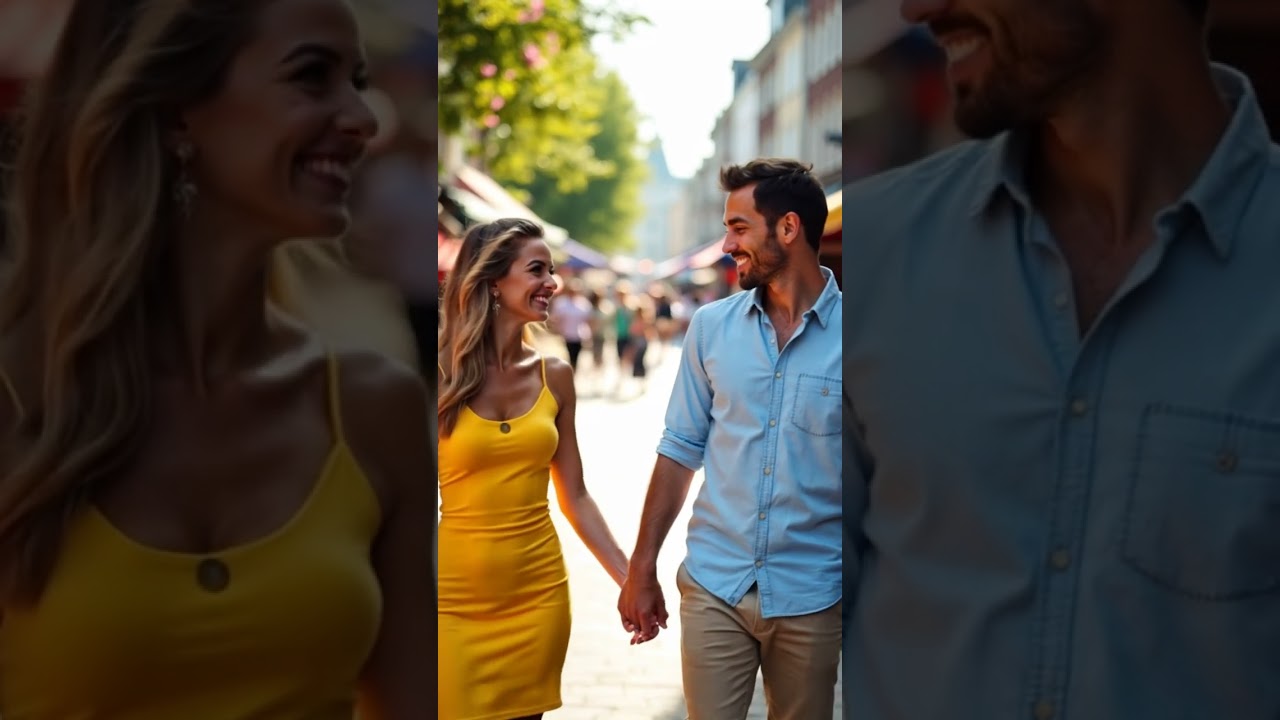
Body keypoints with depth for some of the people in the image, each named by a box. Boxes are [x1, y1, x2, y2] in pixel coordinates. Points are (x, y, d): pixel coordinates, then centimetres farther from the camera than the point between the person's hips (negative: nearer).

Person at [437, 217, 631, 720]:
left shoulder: (554, 376, 2)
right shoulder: (443, 374, -7)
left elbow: (574, 496, 8)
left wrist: (629, 578, 2)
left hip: (539, 595, 3)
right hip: (455, 600, -3)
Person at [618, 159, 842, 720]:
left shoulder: (841, 332, -8)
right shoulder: (711, 327, 1)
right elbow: (680, 450, 6)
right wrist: (642, 568, 5)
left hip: (811, 597, -1)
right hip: (714, 588, 2)